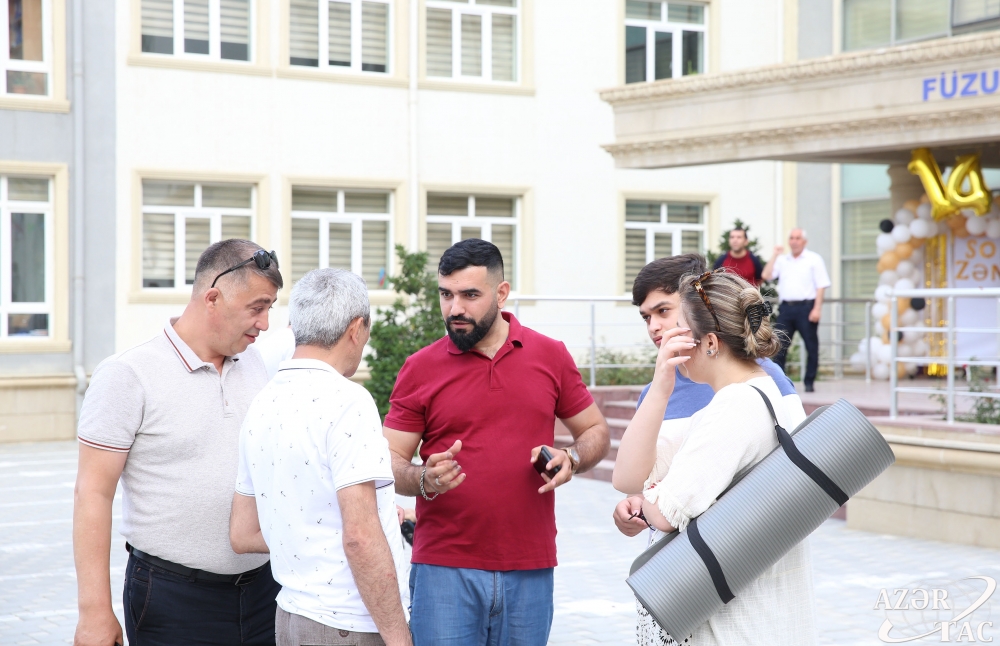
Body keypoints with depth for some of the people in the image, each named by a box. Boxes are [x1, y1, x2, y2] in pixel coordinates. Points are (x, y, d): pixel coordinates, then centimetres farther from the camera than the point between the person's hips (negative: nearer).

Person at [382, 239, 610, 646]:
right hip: (444, 569, -1)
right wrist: (424, 481, -20)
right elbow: (388, 464, 1)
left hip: (530, 571, 2)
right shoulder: (419, 369, 1)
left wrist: (572, 459, -7)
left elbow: (596, 431, 15)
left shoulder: (551, 356, 6)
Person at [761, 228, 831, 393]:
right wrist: (775, 255, 3)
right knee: (779, 346, 1)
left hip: (806, 307, -4)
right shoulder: (782, 260, 16)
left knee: (811, 347, 0)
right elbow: (766, 275, 6)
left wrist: (817, 308, -12)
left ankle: (809, 382, 8)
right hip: (786, 307, 4)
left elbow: (821, 286, -3)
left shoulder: (814, 259, 2)